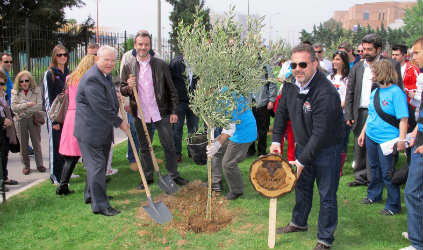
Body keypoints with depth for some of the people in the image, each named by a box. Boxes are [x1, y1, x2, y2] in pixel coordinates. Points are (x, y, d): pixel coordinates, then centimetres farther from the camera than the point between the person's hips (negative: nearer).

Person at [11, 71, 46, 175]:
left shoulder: (36, 90, 1)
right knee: (23, 144, 6)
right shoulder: (15, 92, 3)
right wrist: (27, 104, -18)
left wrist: (23, 112, -13)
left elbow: (39, 105, -8)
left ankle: (39, 164, 13)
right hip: (20, 121, 1)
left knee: (37, 143, 3)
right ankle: (26, 166, 17)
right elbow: (13, 107, -7)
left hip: (33, 119, -1)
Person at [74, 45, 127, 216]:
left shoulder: (106, 75, 13)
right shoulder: (92, 79, -21)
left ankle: (90, 195, 36)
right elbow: (101, 108, -24)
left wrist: (120, 105, 13)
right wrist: (119, 122, -13)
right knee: (97, 165, -6)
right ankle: (100, 205, 1)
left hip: (103, 130, 10)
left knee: (98, 164, 20)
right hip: (90, 130, -10)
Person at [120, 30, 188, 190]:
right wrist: (128, 88, -18)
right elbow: (122, 91, 6)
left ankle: (173, 175, 19)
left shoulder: (161, 65, -2)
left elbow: (171, 90, 1)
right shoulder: (128, 66, 1)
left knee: (169, 146, 5)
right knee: (144, 148, 12)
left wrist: (174, 111, -3)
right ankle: (148, 177, 25)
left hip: (161, 112, -1)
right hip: (140, 114, 1)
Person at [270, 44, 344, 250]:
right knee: (302, 186, 23)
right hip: (303, 145, 7)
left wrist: (302, 161, -27)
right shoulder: (291, 85, -5)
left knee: (327, 195, 3)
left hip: (327, 149, -7)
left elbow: (320, 133, -30)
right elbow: (282, 111, 12)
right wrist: (276, 140, 4)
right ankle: (299, 223, 44)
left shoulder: (326, 93, -30)